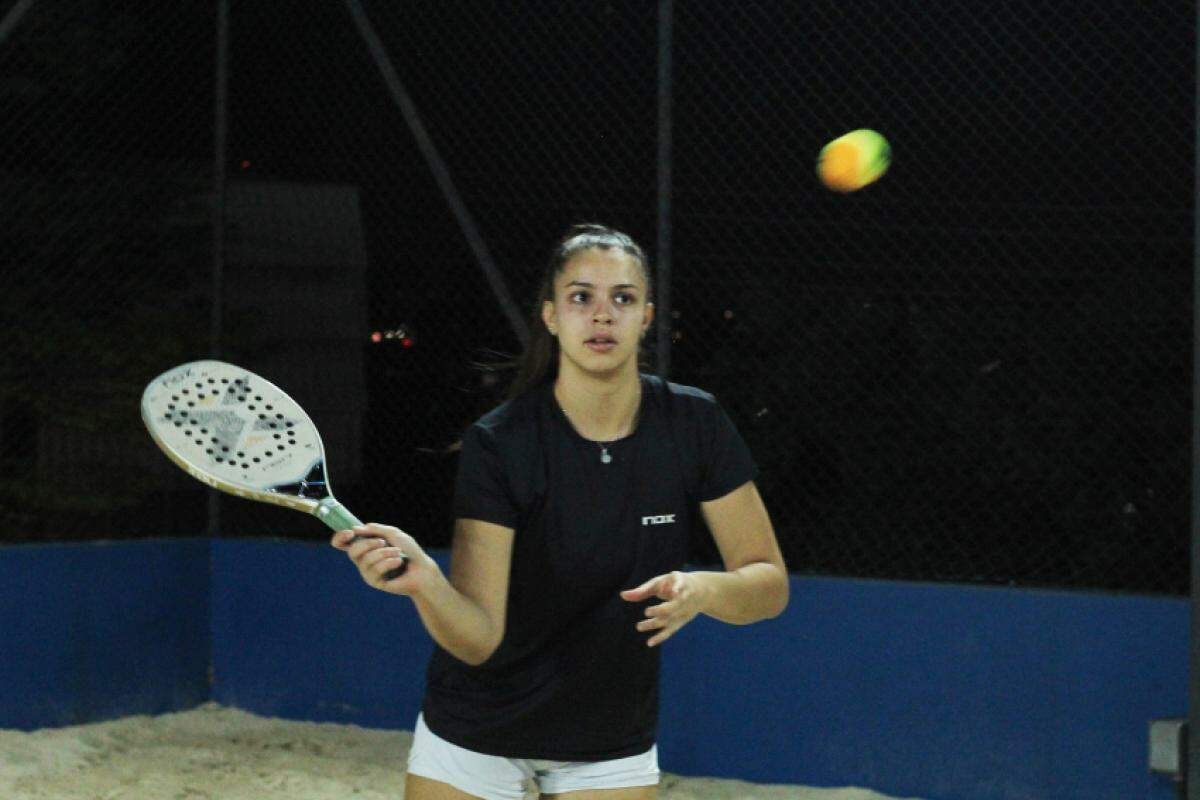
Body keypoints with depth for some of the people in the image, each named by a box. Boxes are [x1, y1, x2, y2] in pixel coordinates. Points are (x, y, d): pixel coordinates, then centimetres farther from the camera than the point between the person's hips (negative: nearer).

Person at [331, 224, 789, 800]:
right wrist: (423, 580, -46)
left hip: (613, 744, 2)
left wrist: (701, 589, -29)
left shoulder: (693, 424, -11)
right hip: (479, 729, -2)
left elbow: (769, 585, -8)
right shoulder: (499, 444, -21)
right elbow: (480, 638, -26)